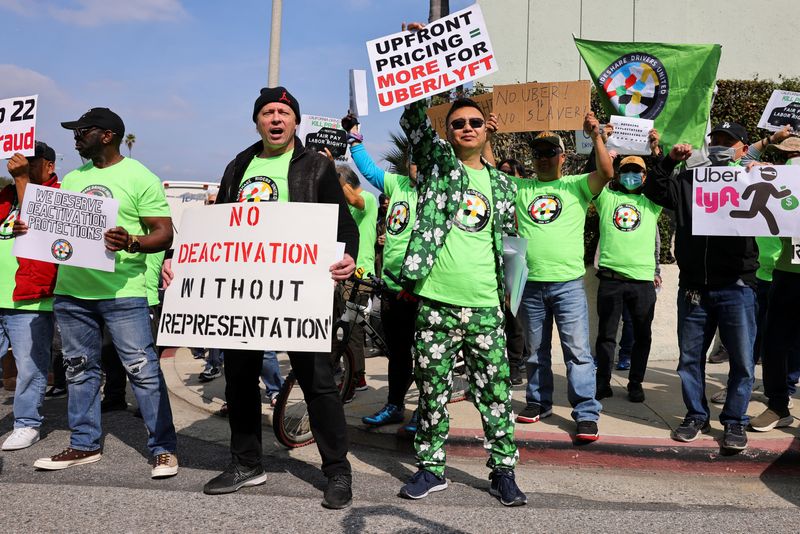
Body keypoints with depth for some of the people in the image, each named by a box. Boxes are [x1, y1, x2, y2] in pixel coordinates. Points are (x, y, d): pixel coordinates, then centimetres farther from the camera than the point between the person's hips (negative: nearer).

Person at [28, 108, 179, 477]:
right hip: (71, 291, 7)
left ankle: (163, 449, 3)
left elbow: (164, 234, -8)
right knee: (80, 370, 14)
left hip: (121, 291, -7)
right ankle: (85, 445, 27)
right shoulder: (71, 179, 17)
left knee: (143, 370, -6)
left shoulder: (140, 177, -3)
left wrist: (131, 243, -27)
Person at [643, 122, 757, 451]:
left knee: (741, 360, 3)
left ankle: (735, 421, 18)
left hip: (736, 287, -2)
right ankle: (696, 416, 25)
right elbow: (655, 192, 2)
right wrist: (669, 161, -10)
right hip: (693, 287, 3)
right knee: (690, 356, 11)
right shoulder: (689, 181, 11)